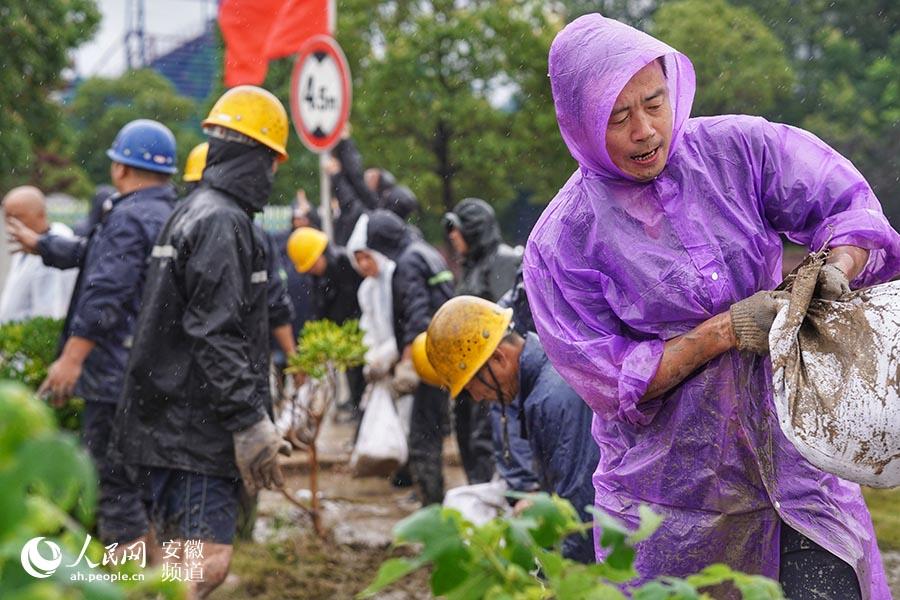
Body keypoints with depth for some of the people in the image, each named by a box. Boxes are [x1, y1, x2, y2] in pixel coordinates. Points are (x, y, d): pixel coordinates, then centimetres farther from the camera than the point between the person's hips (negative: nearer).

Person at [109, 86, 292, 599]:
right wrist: (251, 425, -19)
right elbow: (216, 336, -21)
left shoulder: (193, 212, 18)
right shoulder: (223, 221, -14)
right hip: (199, 428, -10)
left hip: (173, 421, 10)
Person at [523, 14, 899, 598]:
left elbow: (850, 205, -1)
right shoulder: (561, 240, -7)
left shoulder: (737, 149, -1)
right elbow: (609, 380, -10)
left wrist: (835, 268, -24)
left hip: (790, 457, 2)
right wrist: (725, 331, -19)